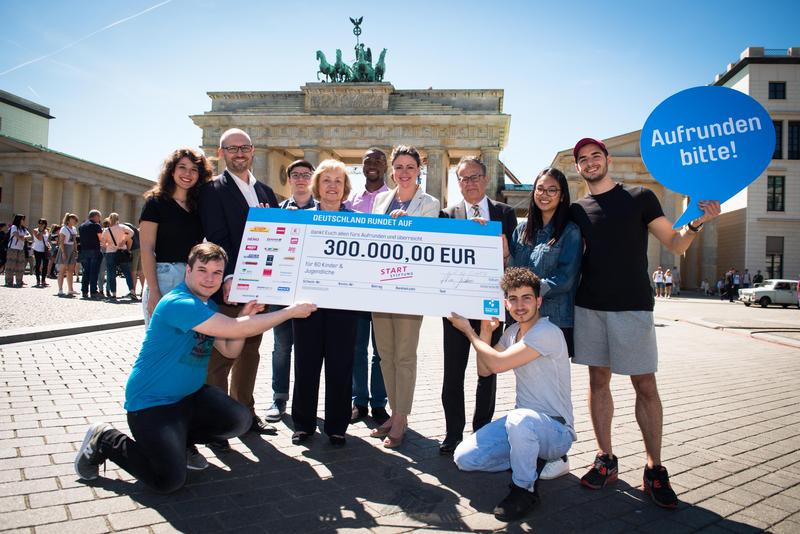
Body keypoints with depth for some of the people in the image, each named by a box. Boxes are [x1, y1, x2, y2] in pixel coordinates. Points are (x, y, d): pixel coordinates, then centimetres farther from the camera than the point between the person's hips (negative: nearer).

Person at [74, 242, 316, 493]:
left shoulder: (209, 305, 7)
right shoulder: (178, 304, -24)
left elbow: (230, 351, 7)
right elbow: (235, 329, -29)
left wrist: (244, 316, -10)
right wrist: (291, 311, -23)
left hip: (190, 394, 8)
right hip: (151, 403, -8)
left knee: (240, 419, -12)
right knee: (170, 480, -17)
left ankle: (180, 440, 14)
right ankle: (105, 440, 7)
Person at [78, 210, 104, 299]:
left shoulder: (81, 226, 14)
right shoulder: (96, 225, -7)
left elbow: (80, 238, 17)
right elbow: (100, 238, -8)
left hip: (83, 251, 6)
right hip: (94, 251, -6)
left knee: (86, 272, 11)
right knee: (94, 272, -3)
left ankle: (84, 291, 11)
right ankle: (93, 292, -4)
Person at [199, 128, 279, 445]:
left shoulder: (265, 192, 16)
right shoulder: (213, 190, -3)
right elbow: (216, 238, -14)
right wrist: (229, 277, -26)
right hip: (228, 287, -6)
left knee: (250, 352, 15)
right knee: (221, 356, -1)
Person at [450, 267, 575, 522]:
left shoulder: (548, 333, -21)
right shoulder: (512, 331, 6)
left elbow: (498, 364, -25)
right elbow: (484, 370, 11)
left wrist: (468, 330, -11)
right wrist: (485, 331, -1)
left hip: (556, 429, -7)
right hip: (523, 421, 8)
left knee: (519, 419, -40)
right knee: (464, 458, -4)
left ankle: (525, 489, -13)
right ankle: (534, 460, 13)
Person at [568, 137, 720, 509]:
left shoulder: (640, 198, 4)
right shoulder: (577, 211, 11)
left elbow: (676, 245, 3)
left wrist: (697, 223, -15)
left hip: (632, 307, -3)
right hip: (589, 307, 3)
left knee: (645, 385, -1)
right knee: (598, 381, 8)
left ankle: (655, 469, 12)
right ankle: (605, 460, 19)